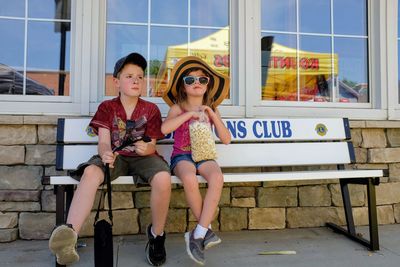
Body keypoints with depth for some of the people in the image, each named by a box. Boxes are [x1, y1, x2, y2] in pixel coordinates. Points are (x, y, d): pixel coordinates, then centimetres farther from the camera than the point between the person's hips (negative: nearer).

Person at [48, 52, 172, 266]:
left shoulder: (151, 109, 4)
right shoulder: (107, 107, 5)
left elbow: (151, 146, -1)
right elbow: (103, 141, -7)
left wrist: (146, 148, -27)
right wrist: (105, 153, -33)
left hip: (142, 158, 0)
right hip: (115, 157, 1)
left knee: (163, 178, -33)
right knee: (90, 172, -34)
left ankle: (157, 235, -8)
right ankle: (69, 234, -40)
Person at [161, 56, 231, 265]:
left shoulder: (211, 109, 12)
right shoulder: (178, 108, 4)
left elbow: (226, 140, 4)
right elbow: (164, 128, -17)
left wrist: (214, 116, -6)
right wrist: (190, 114, -15)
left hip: (204, 155, 2)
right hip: (182, 156, -2)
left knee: (217, 177, -32)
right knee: (189, 179, -37)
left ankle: (198, 234, -25)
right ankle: (206, 229, -16)